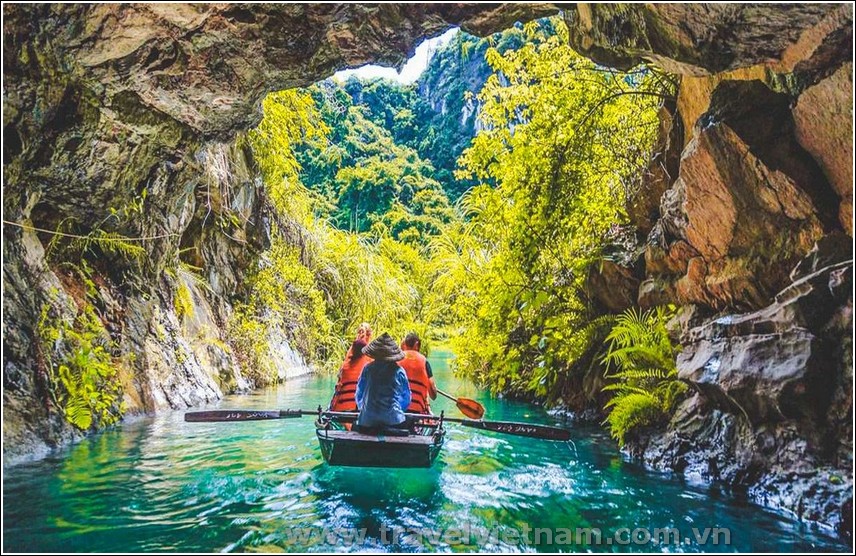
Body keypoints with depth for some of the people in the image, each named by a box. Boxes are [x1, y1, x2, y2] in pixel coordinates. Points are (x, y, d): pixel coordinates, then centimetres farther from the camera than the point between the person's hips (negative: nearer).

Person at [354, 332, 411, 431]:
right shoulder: (399, 371, -1)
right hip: (394, 420, -1)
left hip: (368, 421, 1)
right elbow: (406, 397, 9)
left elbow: (359, 393, 11)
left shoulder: (368, 369, 0)